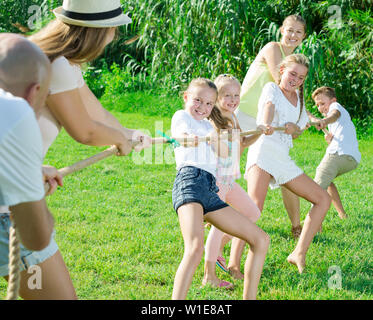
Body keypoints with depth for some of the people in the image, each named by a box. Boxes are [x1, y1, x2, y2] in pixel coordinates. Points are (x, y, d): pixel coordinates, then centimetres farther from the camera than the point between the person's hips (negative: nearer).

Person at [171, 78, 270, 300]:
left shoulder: (208, 126, 32)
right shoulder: (181, 116, 15)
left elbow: (225, 154, 15)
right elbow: (180, 134, -10)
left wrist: (215, 138, -4)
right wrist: (189, 139, -32)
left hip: (211, 190, 8)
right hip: (190, 181, -8)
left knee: (261, 239, 8)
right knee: (196, 248, -31)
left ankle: (249, 298, 12)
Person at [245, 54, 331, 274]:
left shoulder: (298, 98, 22)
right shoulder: (272, 88, 4)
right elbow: (269, 107, -19)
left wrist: (294, 128, -2)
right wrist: (266, 126, -41)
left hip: (283, 159, 8)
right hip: (264, 151, -7)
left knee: (323, 199, 5)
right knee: (255, 207, -26)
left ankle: (299, 254, 5)